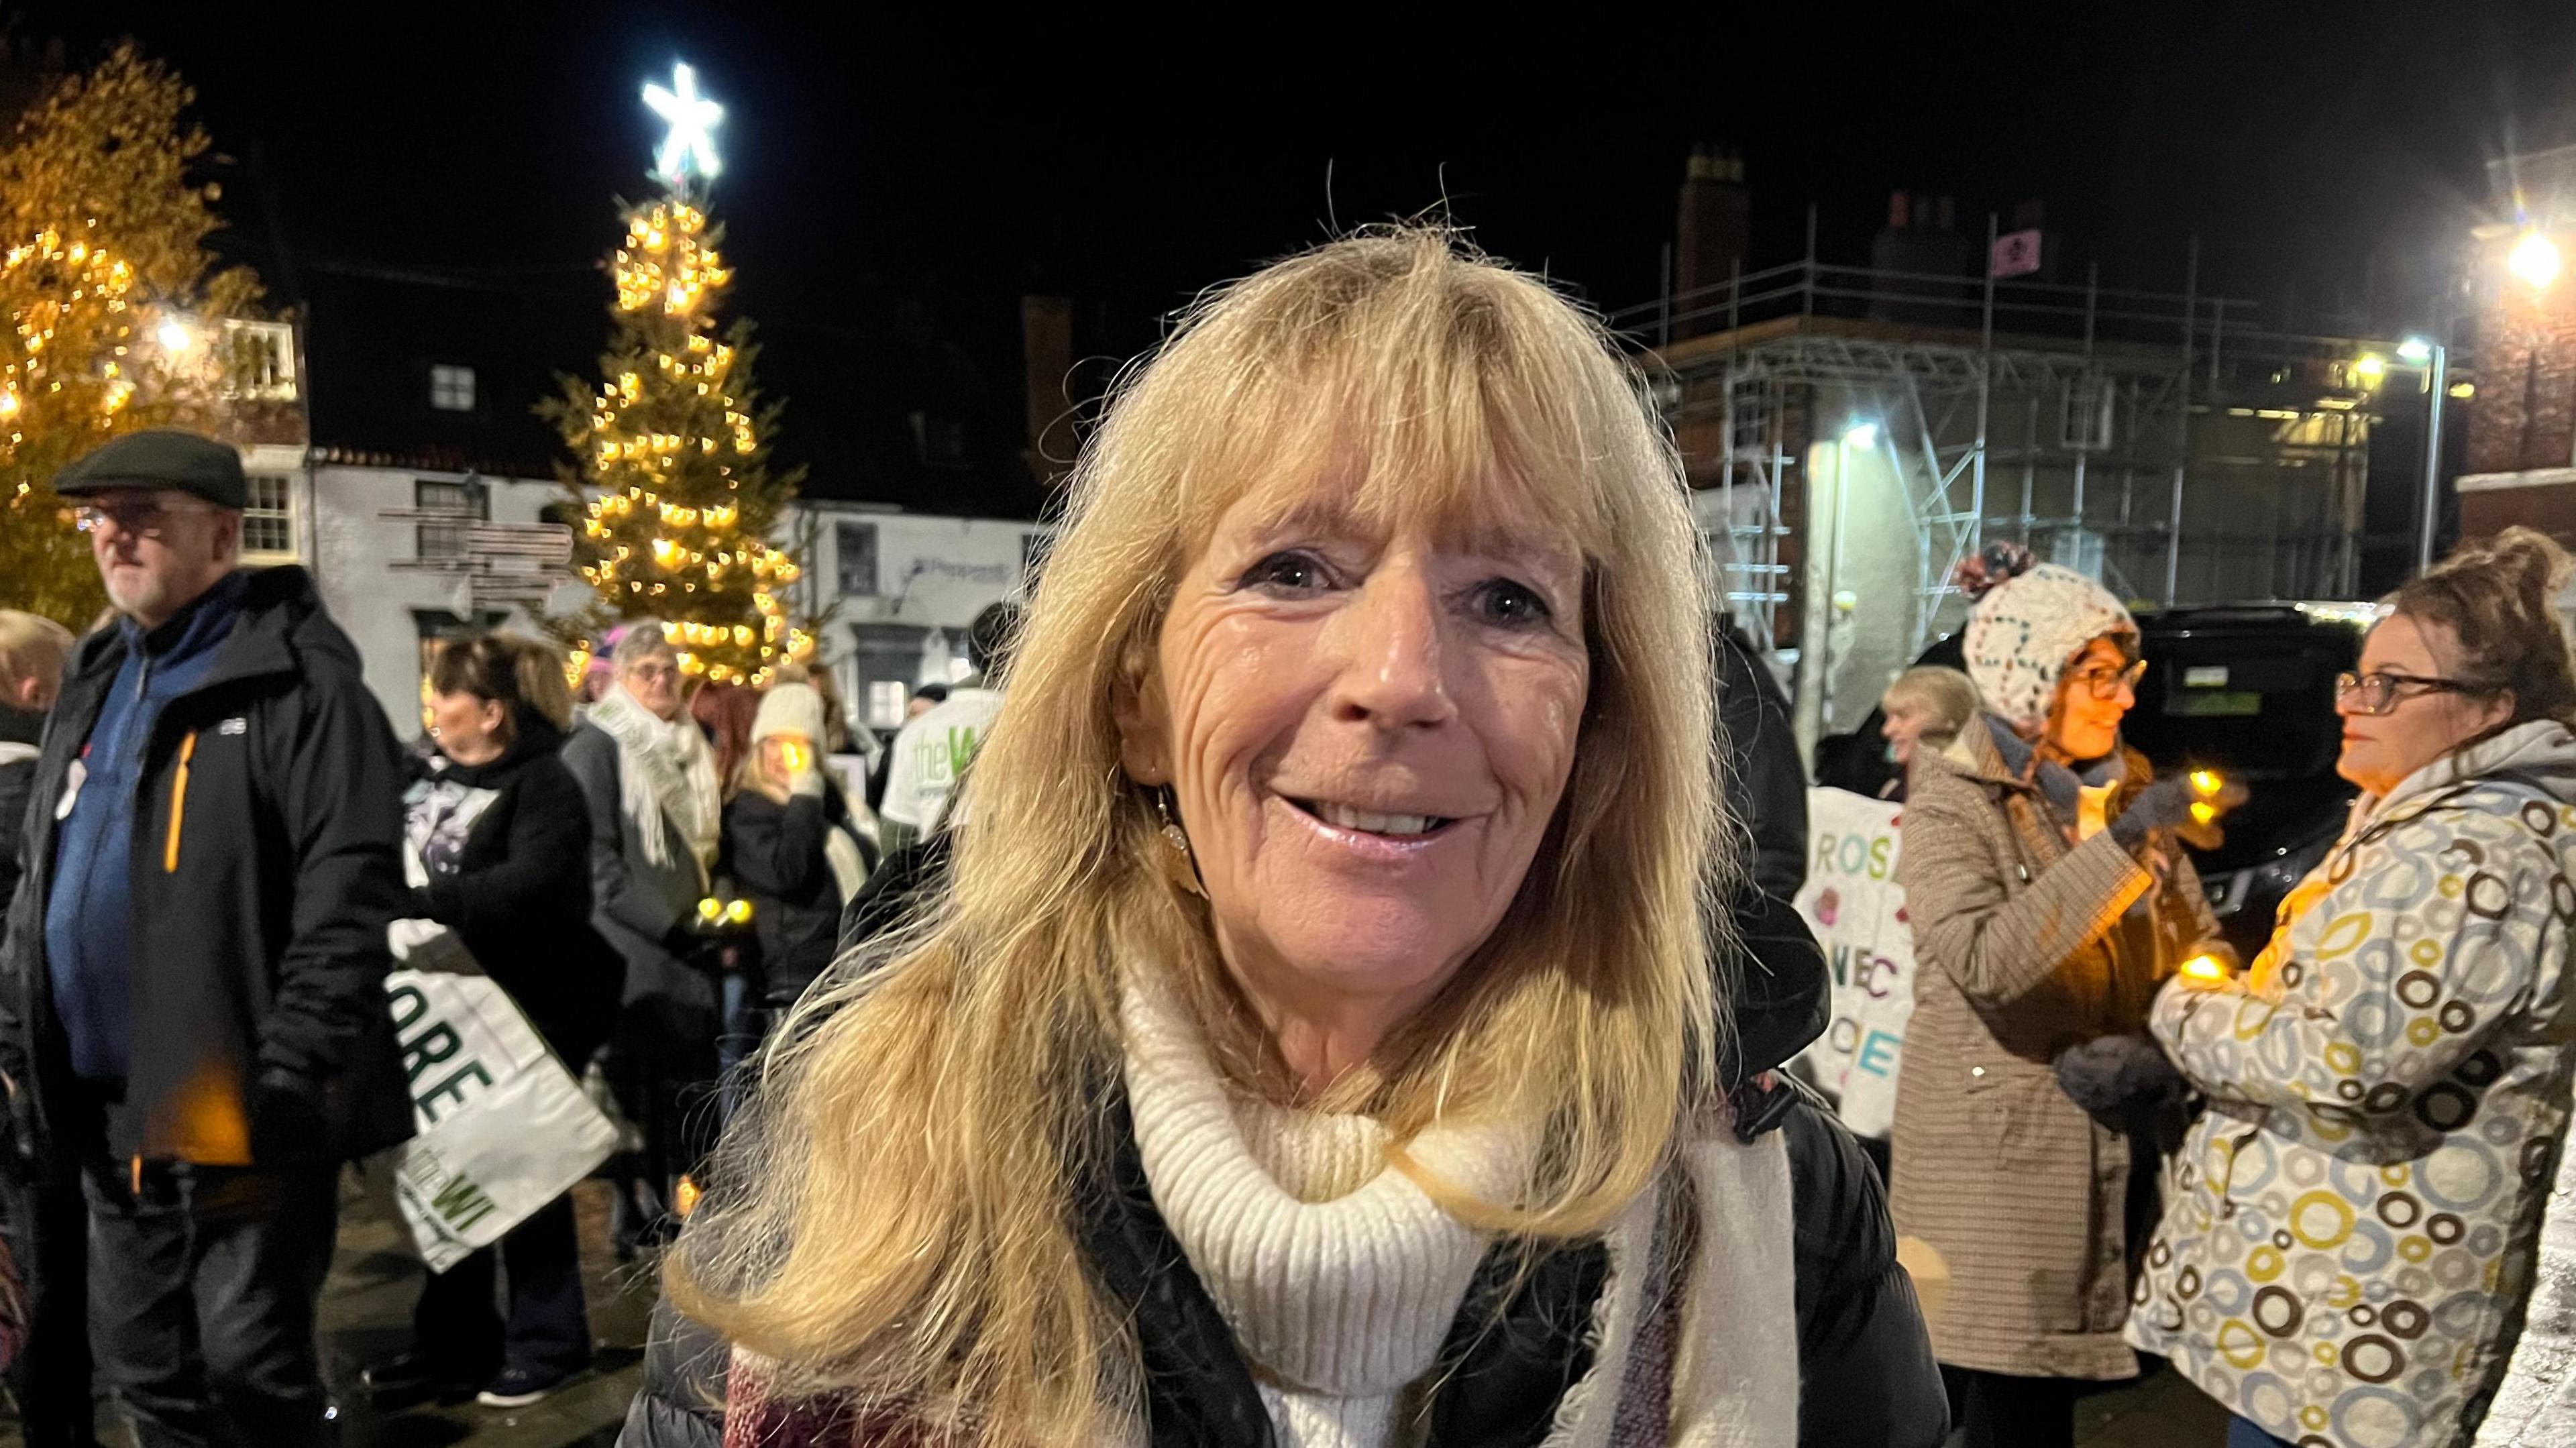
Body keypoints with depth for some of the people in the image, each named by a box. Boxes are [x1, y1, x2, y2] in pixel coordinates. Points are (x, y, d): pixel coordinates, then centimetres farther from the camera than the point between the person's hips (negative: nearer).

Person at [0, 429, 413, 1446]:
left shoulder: (297, 679, -11)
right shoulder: (94, 685, 16)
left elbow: (348, 890, -18)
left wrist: (294, 1070, -21)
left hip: (240, 1105, -8)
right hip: (114, 1108, 8)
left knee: (251, 1364, 0)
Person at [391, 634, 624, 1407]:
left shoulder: (544, 785, -13)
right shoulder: (427, 776, 10)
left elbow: (527, 887, -28)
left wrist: (417, 901, -34)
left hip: (522, 1013, -7)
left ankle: (546, 1343, 16)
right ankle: (454, 1340, 29)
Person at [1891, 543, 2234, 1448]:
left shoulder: (2127, 789, 9)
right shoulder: (1952, 801, -11)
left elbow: (2193, 938, 13)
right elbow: (1983, 960, -26)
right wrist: (2117, 845, -28)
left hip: (2106, 1143, 6)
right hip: (1996, 1152, -6)